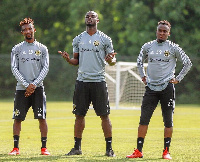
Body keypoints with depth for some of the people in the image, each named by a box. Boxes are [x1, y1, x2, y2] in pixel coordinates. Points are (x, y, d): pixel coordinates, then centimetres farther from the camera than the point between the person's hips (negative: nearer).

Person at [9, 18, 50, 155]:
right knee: (18, 118, -2)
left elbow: (45, 68, 2)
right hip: (22, 88, 0)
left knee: (42, 117, -6)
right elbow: (14, 69, 2)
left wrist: (34, 84, -10)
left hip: (37, 88, 0)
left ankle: (44, 147, 0)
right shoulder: (17, 49, 8)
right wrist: (26, 85, -9)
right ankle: (16, 148, 5)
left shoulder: (42, 49, 8)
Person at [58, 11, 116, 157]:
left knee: (104, 115, -3)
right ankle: (77, 147, 12)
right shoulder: (78, 39, 12)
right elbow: (76, 61, 16)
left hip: (99, 80, -3)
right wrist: (68, 59, -5)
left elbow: (113, 60, 3)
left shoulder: (105, 39, 2)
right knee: (79, 115, 5)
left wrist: (111, 60, -20)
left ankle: (109, 148, 2)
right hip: (82, 81, 3)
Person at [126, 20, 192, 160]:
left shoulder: (173, 48, -1)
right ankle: (139, 151, 1)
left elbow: (188, 63, 6)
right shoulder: (148, 46, 8)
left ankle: (166, 151, 8)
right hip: (151, 88, 2)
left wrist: (178, 79, 2)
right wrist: (143, 76, 16)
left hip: (167, 88, -2)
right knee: (144, 119, -2)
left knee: (168, 121, 1)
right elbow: (140, 61, 26)